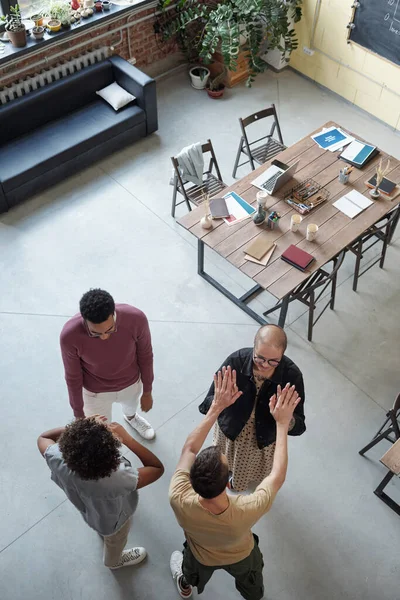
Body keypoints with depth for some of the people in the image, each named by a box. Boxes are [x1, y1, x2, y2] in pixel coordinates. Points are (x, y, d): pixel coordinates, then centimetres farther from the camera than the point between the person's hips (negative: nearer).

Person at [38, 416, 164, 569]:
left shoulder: (58, 460, -39)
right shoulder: (117, 479, -49)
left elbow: (43, 438, -15)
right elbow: (158, 468, -33)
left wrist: (80, 427, -24)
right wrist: (126, 438, -38)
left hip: (88, 510, 4)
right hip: (113, 521, -3)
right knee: (115, 540, 34)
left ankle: (100, 529, 74)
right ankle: (114, 560, 66)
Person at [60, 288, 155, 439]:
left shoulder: (136, 319, -35)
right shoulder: (69, 336, -37)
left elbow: (145, 356, -14)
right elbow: (73, 377, -17)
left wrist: (147, 391, 0)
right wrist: (79, 414, -4)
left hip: (131, 383, 2)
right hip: (95, 392, -2)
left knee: (131, 406, 35)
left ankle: (131, 417, 73)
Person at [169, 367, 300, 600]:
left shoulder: (179, 501, -46)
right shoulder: (247, 512, -49)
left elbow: (189, 448, -30)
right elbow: (278, 475, -31)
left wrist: (216, 407, -29)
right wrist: (282, 423, -25)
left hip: (201, 556, 1)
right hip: (241, 556, -1)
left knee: (192, 570, 39)